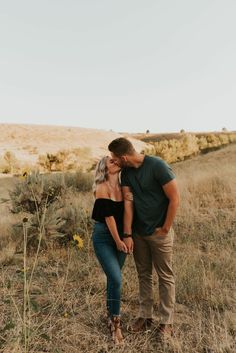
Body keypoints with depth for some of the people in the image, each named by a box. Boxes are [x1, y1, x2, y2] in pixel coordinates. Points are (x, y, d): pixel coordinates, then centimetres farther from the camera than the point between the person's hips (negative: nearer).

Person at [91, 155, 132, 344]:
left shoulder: (122, 187, 3)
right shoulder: (102, 188, -14)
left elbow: (125, 213, 6)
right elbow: (108, 216, -15)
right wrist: (118, 241, -11)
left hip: (121, 235, 5)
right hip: (104, 237, -5)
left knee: (113, 278, 14)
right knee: (116, 279, -10)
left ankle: (111, 314, 33)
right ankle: (115, 323, 8)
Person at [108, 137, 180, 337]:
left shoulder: (157, 166, -20)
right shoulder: (126, 172, -1)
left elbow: (175, 199, -17)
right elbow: (128, 203, -3)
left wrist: (165, 229, -12)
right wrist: (127, 235, -6)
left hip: (159, 233, -5)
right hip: (139, 232, 6)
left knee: (165, 277, 8)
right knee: (143, 275, 16)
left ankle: (167, 321, 24)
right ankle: (145, 316, 31)